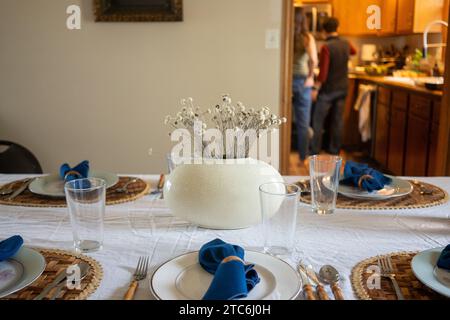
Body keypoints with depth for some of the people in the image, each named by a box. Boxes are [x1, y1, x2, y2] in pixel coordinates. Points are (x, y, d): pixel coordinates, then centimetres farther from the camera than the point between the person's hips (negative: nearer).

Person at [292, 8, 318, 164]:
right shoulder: (308, 38, -4)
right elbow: (313, 60, -18)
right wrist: (310, 77, -4)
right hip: (302, 82, 0)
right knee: (303, 123, 10)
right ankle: (303, 158, 16)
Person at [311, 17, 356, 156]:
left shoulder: (326, 47, -18)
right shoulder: (346, 44, 2)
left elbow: (323, 72, -21)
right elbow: (354, 51, 27)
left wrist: (316, 89, -15)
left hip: (328, 89, -6)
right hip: (342, 88, 6)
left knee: (318, 120, 4)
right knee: (337, 120, 10)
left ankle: (315, 149, 7)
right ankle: (335, 149, 17)